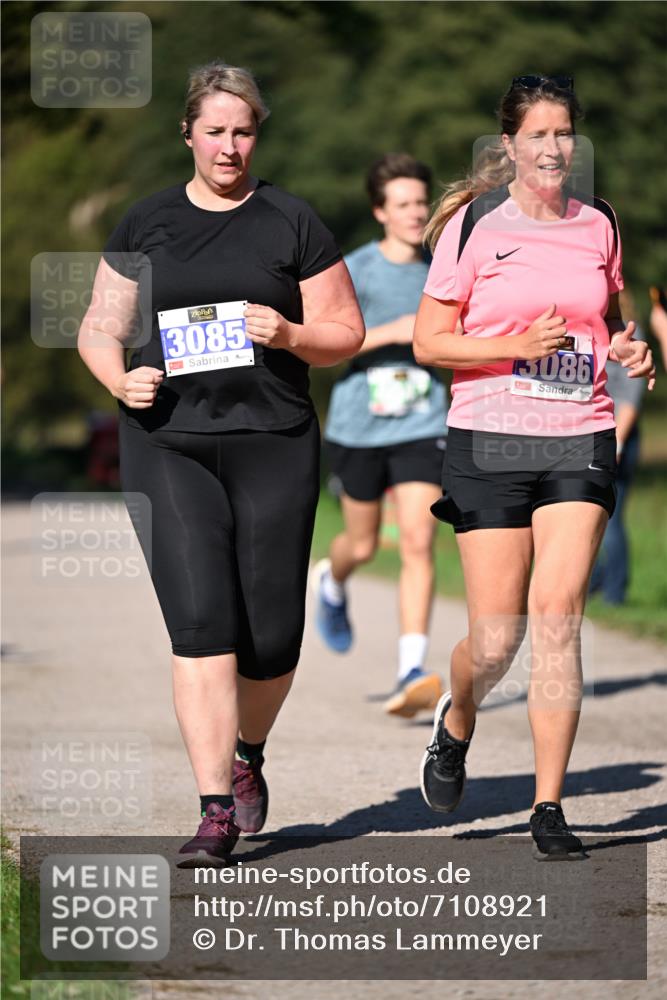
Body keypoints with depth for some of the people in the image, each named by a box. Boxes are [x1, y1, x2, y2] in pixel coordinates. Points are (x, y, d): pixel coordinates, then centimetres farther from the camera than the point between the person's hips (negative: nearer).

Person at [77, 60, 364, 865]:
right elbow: (99, 328, 14)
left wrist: (290, 334, -12)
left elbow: (346, 333, 8)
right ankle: (216, 811, -11)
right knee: (201, 622, -13)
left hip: (273, 444, 0)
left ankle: (248, 753, 33)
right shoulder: (145, 225, 10)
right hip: (167, 444, 0)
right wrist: (120, 378, -6)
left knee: (272, 635, 1)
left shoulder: (292, 224, 6)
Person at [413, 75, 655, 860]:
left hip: (580, 441, 2)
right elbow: (428, 341, -3)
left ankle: (548, 809, -6)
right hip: (490, 441, -2)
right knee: (496, 637, -2)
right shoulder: (474, 225, -2)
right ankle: (456, 723, 33)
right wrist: (518, 346, -16)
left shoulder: (597, 225, 9)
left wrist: (628, 353, 2)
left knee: (556, 612, -11)